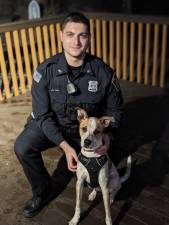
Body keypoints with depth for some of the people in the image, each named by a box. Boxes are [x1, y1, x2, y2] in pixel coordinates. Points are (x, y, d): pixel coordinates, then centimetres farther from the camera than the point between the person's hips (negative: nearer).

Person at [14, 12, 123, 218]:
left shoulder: (103, 73, -19)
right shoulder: (45, 71, -21)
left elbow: (114, 110, -4)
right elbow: (42, 114, -17)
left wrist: (108, 135, -24)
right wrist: (65, 145, -28)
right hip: (51, 124, 0)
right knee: (23, 147, -25)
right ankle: (42, 192, 2)